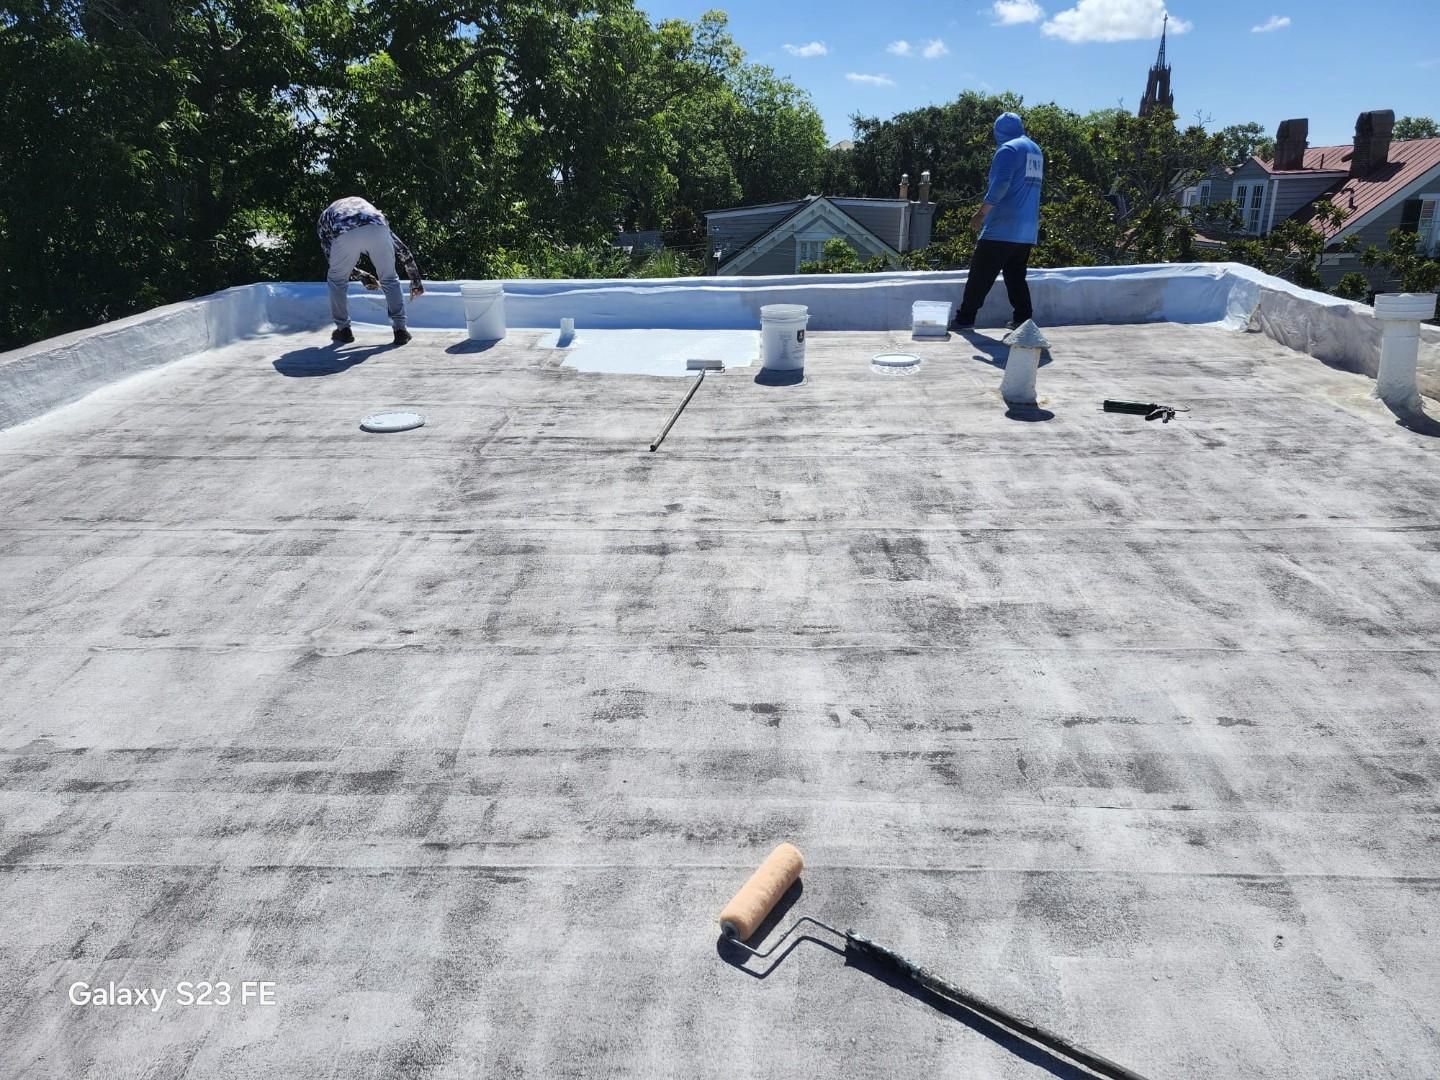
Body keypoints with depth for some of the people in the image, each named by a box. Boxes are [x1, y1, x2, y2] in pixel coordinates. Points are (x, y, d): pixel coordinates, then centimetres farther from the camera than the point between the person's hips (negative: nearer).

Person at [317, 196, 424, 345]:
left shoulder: (325, 217, 39)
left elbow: (333, 259, 30)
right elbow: (402, 249, 39)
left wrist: (362, 276, 43)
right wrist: (416, 280, 44)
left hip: (346, 235, -1)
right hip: (377, 230, 1)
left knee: (336, 280, 25)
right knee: (389, 279, 22)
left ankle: (343, 330, 27)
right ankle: (400, 329, 18)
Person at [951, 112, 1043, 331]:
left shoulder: (1008, 149, -9)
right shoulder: (1036, 151, 17)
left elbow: (1000, 184, -19)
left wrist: (982, 213, -16)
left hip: (1002, 229, -8)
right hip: (1027, 231, 8)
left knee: (980, 275, -3)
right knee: (1016, 276, 12)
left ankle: (965, 318, -2)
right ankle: (1023, 318, 8)